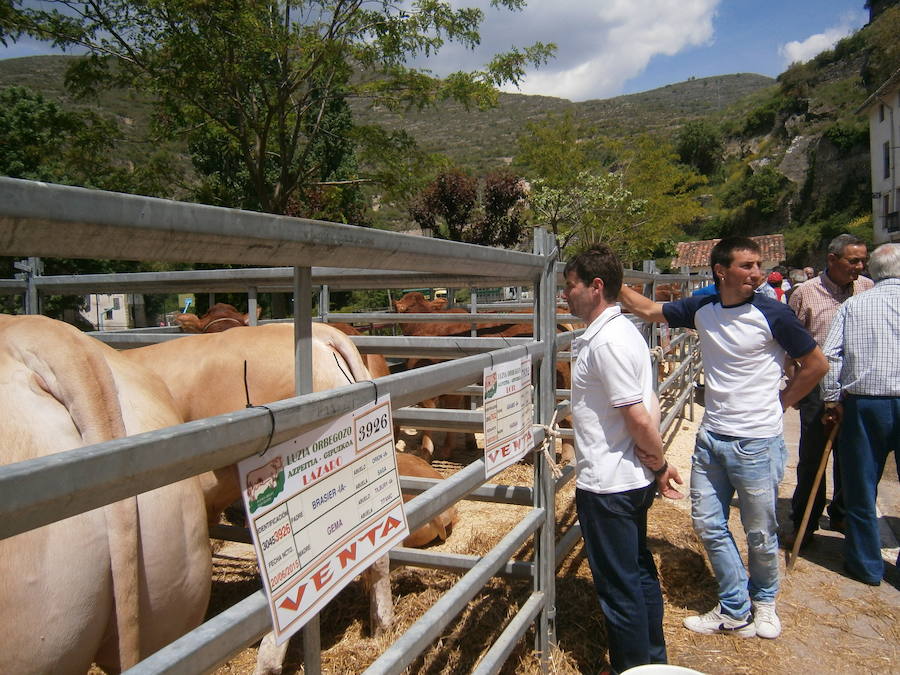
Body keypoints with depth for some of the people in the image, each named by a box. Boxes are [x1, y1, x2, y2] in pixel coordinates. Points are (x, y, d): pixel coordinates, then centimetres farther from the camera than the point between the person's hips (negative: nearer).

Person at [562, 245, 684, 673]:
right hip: (632, 479, 10)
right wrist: (657, 465, 12)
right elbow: (645, 410, 11)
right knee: (639, 572, 22)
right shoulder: (620, 330, 9)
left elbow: (639, 417, -23)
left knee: (618, 586, 7)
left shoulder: (607, 342, -22)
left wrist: (658, 465, -9)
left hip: (607, 485, -10)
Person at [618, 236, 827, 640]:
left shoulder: (771, 314, -12)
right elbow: (648, 310, 10)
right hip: (711, 437, 5)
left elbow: (816, 364, -2)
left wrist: (778, 403, 0)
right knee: (708, 524, 11)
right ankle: (736, 612, 29)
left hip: (756, 442, -4)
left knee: (760, 534, 10)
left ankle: (763, 601, 39)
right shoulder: (702, 310, 0)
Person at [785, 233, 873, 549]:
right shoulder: (805, 293, -4)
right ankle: (804, 523, 15)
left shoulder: (868, 289, 5)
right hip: (818, 385, -3)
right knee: (812, 457, 3)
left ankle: (842, 514, 33)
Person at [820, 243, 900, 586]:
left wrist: (832, 400, 4)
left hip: (864, 404, 0)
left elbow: (829, 355, -4)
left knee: (861, 488, 12)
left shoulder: (854, 305, 2)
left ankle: (866, 564, 23)